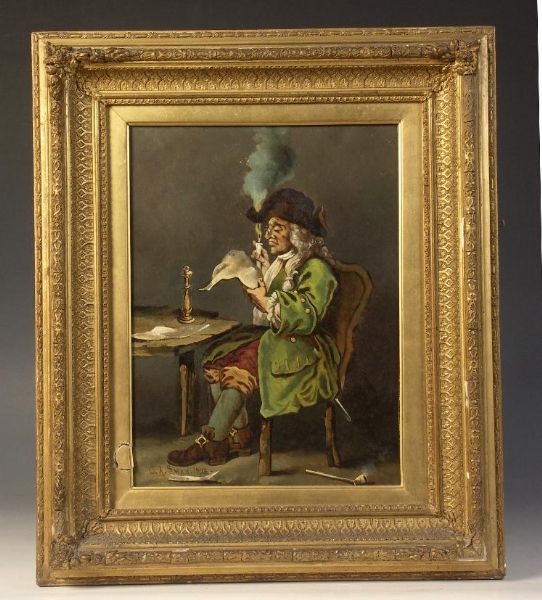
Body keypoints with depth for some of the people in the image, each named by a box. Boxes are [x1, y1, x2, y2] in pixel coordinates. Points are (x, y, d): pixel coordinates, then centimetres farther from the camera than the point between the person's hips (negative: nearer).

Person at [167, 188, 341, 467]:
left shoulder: (316, 268, -11)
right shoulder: (282, 262, 15)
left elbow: (307, 318, -20)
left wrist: (268, 302, -20)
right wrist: (263, 269, 15)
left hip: (302, 351, -9)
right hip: (273, 337, 9)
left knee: (240, 369, -28)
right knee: (217, 361, -13)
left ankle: (209, 442, -19)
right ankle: (239, 435, -11)